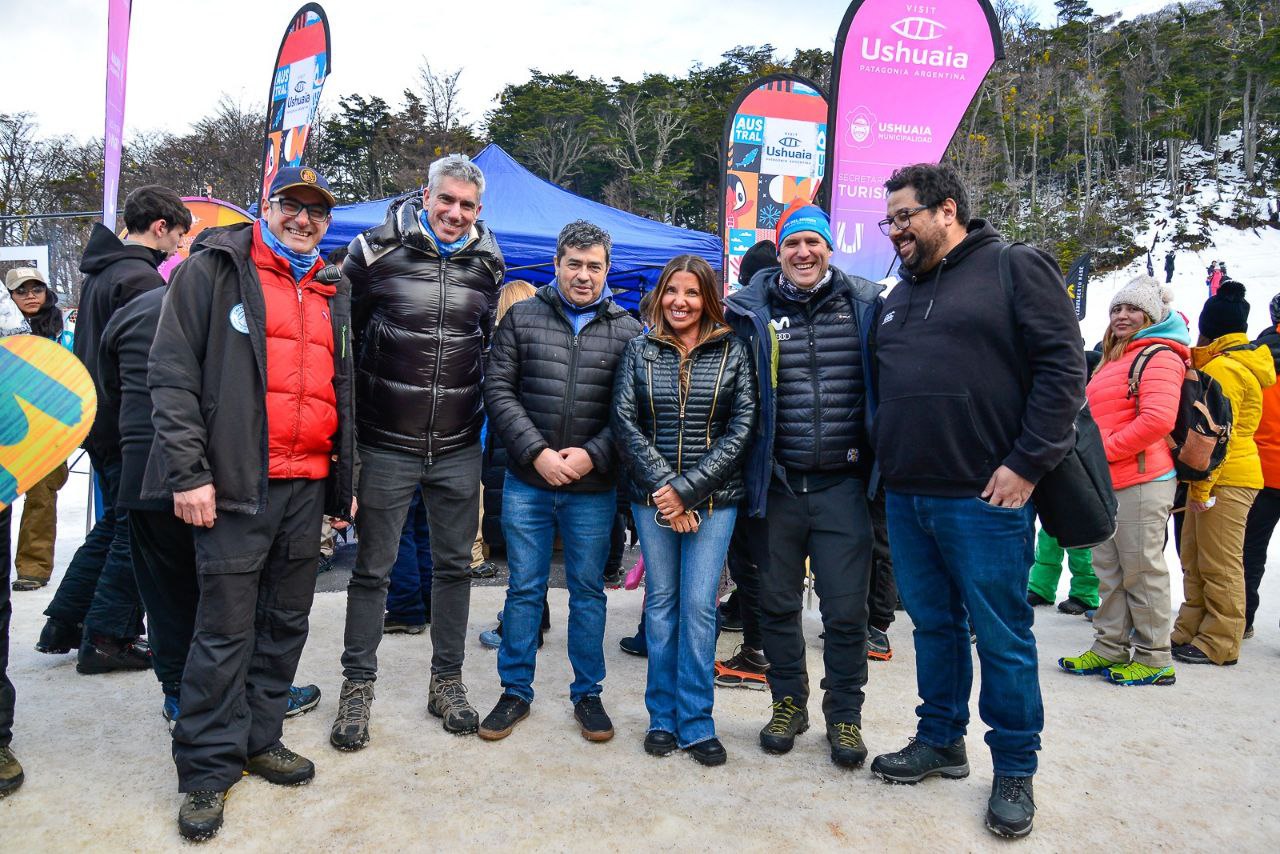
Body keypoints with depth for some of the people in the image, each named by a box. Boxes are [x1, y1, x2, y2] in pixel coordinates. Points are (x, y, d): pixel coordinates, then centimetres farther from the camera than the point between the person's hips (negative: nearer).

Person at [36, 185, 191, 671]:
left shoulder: (99, 271, 15)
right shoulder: (141, 278, -16)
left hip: (98, 417, 10)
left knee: (114, 523, 19)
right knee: (135, 529, 0)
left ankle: (62, 626, 25)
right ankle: (105, 639, 7)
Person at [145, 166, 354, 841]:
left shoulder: (332, 296, 17)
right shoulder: (213, 271, 0)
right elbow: (171, 374, -6)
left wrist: (345, 481, 18)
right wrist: (189, 472, -14)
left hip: (308, 487, 6)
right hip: (236, 484, -6)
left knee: (286, 621, 14)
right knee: (225, 628, 0)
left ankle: (259, 738, 30)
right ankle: (208, 768, 16)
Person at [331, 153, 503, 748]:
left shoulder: (486, 265, 5)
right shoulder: (376, 251, -5)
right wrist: (350, 420, 0)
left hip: (459, 449, 3)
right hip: (386, 446, -3)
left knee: (454, 565, 11)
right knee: (372, 568, 7)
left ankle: (447, 681, 27)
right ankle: (357, 686, 23)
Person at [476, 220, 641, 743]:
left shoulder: (627, 331, 3)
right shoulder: (522, 317, 4)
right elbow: (499, 391, -2)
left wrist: (592, 455, -15)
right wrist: (537, 453, -12)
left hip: (594, 488, 0)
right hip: (526, 483, 1)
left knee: (587, 591, 11)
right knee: (524, 588, 10)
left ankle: (587, 693, 27)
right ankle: (516, 691, 26)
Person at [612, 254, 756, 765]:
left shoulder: (733, 352, 1)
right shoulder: (639, 351, 5)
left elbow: (741, 429, -5)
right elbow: (624, 421, -2)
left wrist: (687, 489, -12)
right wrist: (662, 485, -13)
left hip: (714, 498, -1)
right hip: (652, 496, 2)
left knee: (698, 606, -2)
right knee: (661, 603, 8)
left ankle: (696, 723, 12)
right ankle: (662, 717, 21)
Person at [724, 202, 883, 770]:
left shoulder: (866, 305, 4)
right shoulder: (751, 311, 4)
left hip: (842, 484, 0)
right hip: (778, 484, 1)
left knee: (845, 609, 5)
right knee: (778, 603, 13)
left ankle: (844, 714, 26)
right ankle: (788, 702, 33)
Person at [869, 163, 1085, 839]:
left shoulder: (1015, 268, -3)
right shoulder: (900, 294, 17)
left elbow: (1063, 367, -10)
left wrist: (1026, 463, -15)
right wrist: (883, 456, 13)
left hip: (984, 498, -6)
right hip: (905, 498, 6)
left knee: (1001, 639, 4)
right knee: (933, 625, 16)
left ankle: (1014, 770, 21)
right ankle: (941, 741, 32)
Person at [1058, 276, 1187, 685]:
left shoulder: (1159, 357, -8)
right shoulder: (1112, 361, 20)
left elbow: (1158, 420, -22)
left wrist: (1105, 450, -16)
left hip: (1142, 481, -9)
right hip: (1106, 483, 9)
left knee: (1142, 570, -1)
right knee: (1108, 570, 13)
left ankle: (1154, 658, 10)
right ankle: (1110, 648, 22)